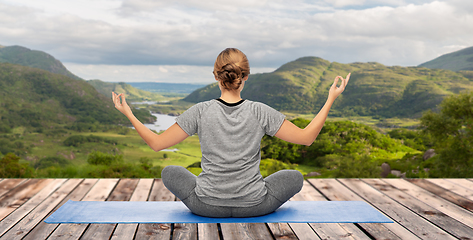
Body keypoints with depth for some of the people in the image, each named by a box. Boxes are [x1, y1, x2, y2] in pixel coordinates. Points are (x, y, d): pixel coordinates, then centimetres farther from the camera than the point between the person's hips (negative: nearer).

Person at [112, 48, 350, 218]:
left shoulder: (200, 112, -13)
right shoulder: (260, 112, -13)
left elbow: (157, 143, -7)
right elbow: (307, 138, -6)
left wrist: (128, 114, 4)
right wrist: (331, 99, 0)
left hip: (206, 206, 0)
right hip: (254, 206, 0)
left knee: (170, 172, 26)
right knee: (294, 177, 25)